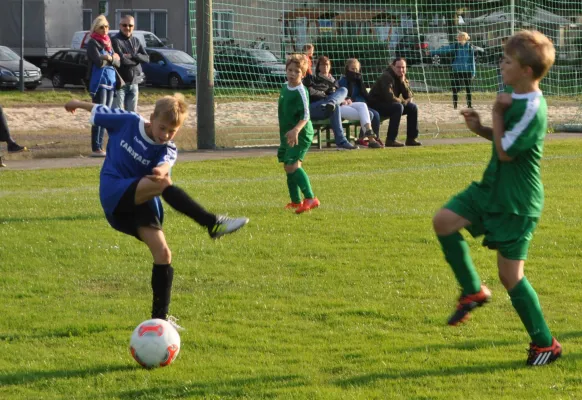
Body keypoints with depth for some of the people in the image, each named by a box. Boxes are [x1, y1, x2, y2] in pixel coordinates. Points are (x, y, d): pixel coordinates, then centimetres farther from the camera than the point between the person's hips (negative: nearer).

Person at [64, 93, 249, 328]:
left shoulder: (167, 149, -3)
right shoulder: (128, 122, -2)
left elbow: (165, 163, -28)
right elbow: (98, 111, 17)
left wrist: (161, 170, -52)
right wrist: (78, 104, 32)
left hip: (141, 201, 3)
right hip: (114, 195, -3)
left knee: (163, 254, -11)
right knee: (162, 184, -31)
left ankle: (160, 317, 3)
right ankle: (213, 224, -41)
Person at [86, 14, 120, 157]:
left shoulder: (108, 42, 18)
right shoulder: (93, 43, -4)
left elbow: (118, 62, 10)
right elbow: (99, 61, -16)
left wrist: (110, 58, -9)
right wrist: (112, 58, -3)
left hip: (110, 82, 7)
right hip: (99, 83, -7)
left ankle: (100, 147, 11)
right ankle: (96, 149, -11)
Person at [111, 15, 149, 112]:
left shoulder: (136, 41, 14)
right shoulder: (115, 41, -8)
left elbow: (146, 58, 3)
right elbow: (122, 60, -19)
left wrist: (132, 55, -12)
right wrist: (137, 60, -5)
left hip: (134, 83, 6)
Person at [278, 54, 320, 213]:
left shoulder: (300, 91, -16)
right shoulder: (285, 87, 10)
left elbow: (305, 116, -21)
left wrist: (296, 130, -37)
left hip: (300, 135, -9)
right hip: (287, 133, 9)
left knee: (293, 165, -21)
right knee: (288, 166, 11)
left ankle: (310, 198, -24)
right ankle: (296, 201, 22)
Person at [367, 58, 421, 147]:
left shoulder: (402, 78, 6)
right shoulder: (386, 77, -21)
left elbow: (409, 97, -4)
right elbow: (389, 97, -30)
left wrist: (403, 82, -16)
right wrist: (403, 101, -12)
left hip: (389, 105, 9)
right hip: (375, 105, -9)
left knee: (412, 107, -3)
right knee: (398, 107, -32)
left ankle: (411, 139, 2)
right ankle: (390, 140, -31)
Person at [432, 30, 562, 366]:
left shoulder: (532, 110, -25)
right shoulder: (516, 99, 4)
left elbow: (505, 151, -22)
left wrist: (497, 115, -12)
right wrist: (481, 129, 1)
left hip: (517, 204, -9)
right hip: (492, 188, 9)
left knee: (511, 275, -3)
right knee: (444, 221, -4)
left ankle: (545, 344, 12)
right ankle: (473, 290, 12)